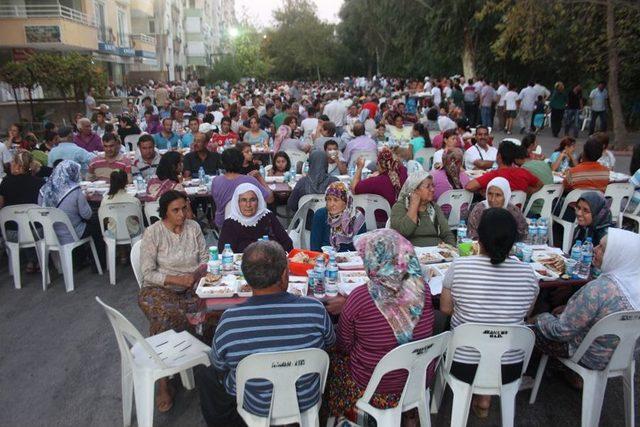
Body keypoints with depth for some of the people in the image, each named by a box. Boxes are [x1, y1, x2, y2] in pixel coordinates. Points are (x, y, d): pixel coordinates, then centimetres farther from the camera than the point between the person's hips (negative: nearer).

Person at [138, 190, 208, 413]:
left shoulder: (193, 227, 6)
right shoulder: (153, 232, -6)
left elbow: (205, 258, 11)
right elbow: (149, 273, -9)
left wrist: (198, 272, -10)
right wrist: (178, 279, -19)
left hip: (193, 286, 3)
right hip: (160, 289, -3)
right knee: (166, 314, -35)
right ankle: (163, 381, -18)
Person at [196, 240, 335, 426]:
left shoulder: (229, 320, -29)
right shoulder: (315, 309, -27)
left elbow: (218, 365, -9)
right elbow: (329, 342, -5)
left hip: (257, 407, -2)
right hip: (307, 401, 2)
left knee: (204, 373, 22)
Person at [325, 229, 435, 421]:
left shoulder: (359, 297, -26)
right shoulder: (422, 288, -14)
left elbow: (343, 346, -11)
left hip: (375, 389, -4)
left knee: (335, 358, 23)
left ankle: (348, 416, 41)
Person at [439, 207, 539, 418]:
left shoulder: (459, 266, -17)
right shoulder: (528, 272, -11)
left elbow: (445, 308, -5)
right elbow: (526, 313, 5)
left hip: (463, 365, -1)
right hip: (510, 368, 2)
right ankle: (485, 399, 28)